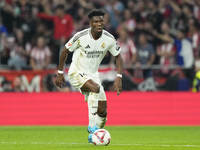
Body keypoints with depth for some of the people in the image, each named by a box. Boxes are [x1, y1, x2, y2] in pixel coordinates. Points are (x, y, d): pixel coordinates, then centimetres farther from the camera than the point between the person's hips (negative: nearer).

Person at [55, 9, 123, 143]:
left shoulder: (109, 39, -10)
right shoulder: (81, 37, -20)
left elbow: (118, 57, 3)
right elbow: (65, 51, -5)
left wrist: (119, 78, -9)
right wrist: (60, 73, -2)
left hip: (93, 74, 5)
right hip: (76, 73, -5)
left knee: (102, 112, -3)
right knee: (95, 88, -36)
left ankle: (94, 135, 23)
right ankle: (92, 126, -31)